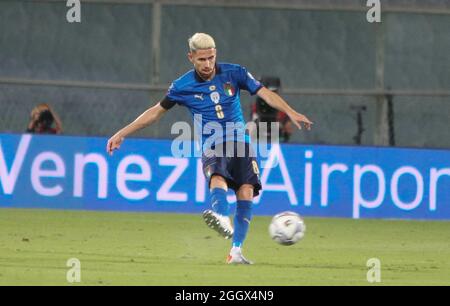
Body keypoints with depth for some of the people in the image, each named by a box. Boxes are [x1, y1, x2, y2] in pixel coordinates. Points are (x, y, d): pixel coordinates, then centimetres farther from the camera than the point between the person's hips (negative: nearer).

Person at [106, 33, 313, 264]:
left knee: (246, 193, -17)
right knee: (218, 178, -34)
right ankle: (222, 219, -65)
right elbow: (156, 111, 12)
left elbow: (265, 93, 1)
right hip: (212, 147, -2)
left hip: (240, 142, 2)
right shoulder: (182, 87, 2)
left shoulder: (233, 73, 2)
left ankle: (236, 252, -12)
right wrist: (122, 133, 11)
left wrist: (291, 113, -13)